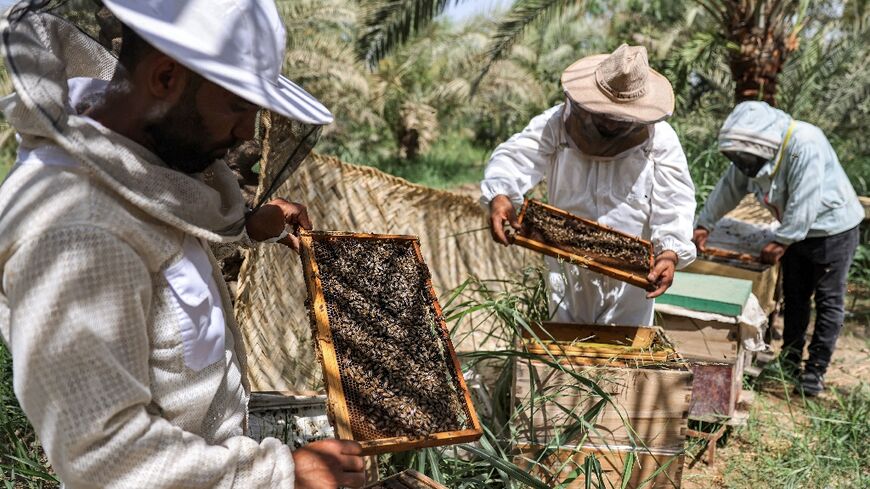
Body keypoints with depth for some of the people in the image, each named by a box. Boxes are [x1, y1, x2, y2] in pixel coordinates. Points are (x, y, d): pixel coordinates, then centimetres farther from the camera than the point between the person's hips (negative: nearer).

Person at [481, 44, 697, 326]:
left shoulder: (660, 139, -9)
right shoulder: (556, 124, -8)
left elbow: (676, 202, -12)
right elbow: (513, 157, -17)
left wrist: (671, 253, -28)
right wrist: (499, 195, -39)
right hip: (567, 269, 1)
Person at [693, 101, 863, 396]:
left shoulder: (805, 145, -31)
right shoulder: (753, 150, -6)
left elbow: (805, 201, -32)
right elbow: (729, 187, 3)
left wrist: (781, 241, -26)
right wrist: (704, 224, 1)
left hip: (833, 228, -8)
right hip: (795, 230, 8)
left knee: (829, 300, 1)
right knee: (794, 296, 14)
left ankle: (816, 369, 7)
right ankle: (789, 360, 25)